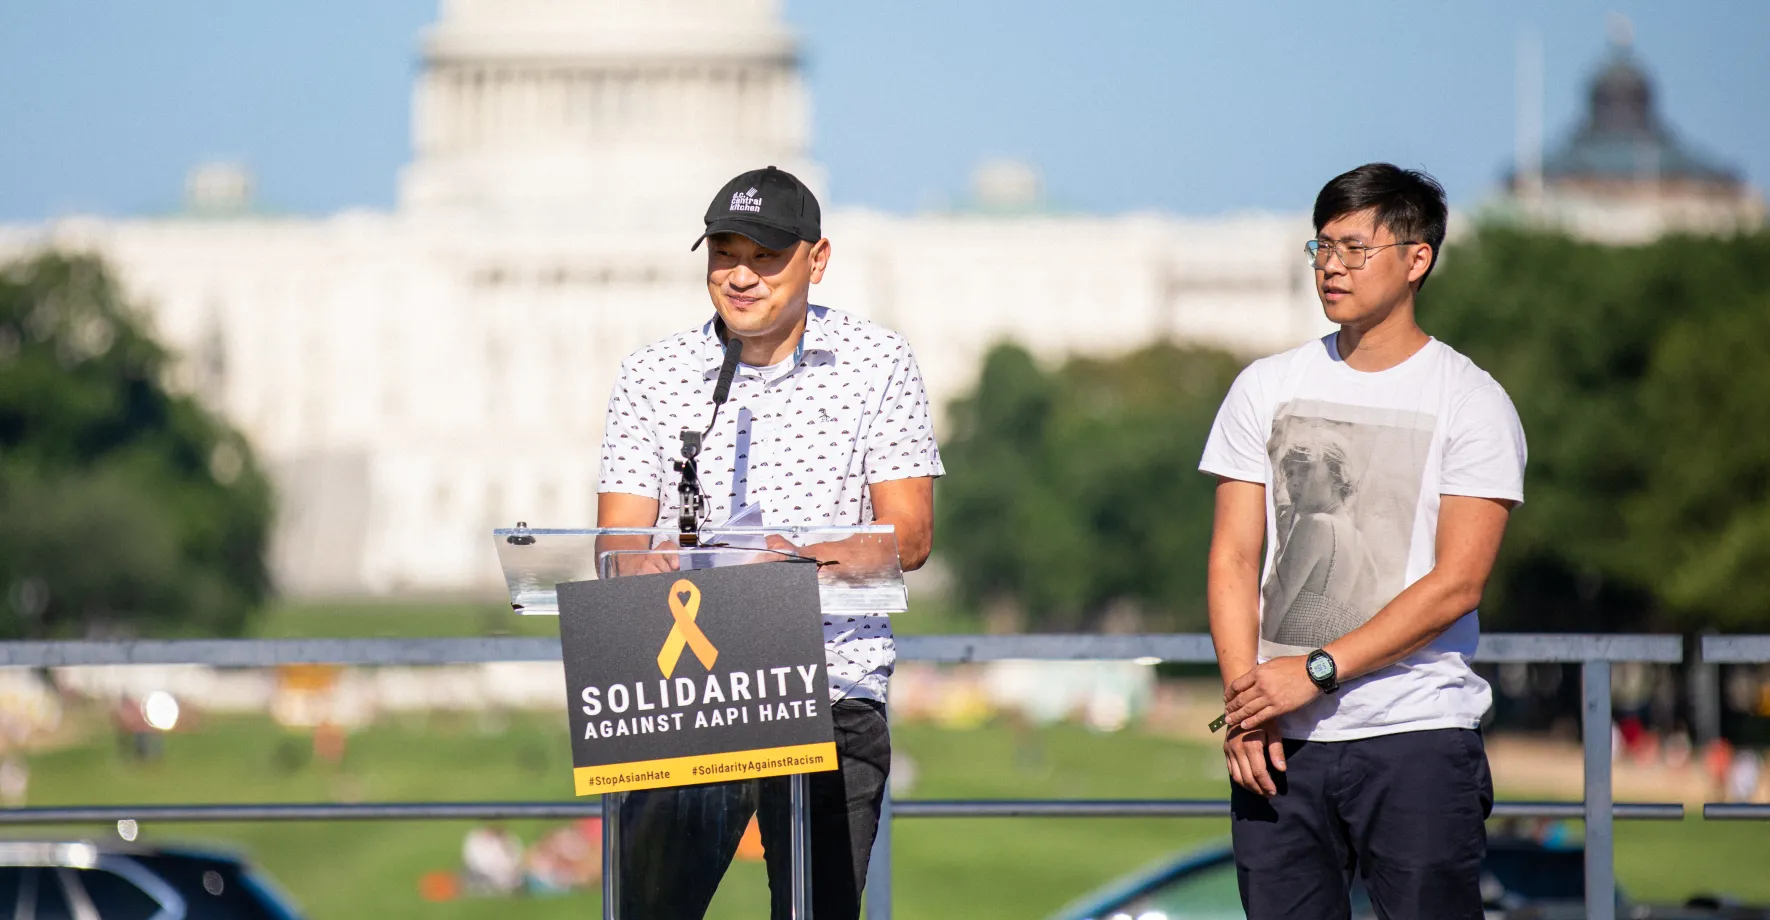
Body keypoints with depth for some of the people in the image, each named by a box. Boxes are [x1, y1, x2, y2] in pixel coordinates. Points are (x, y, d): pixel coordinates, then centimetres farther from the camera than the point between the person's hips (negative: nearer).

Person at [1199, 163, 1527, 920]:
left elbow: (1456, 583, -7)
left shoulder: (1470, 401, 0)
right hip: (1278, 743, 3)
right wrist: (1244, 696, -6)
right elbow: (1233, 557, 9)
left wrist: (1314, 671, -12)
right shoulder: (1266, 388, 12)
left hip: (1418, 741, -3)